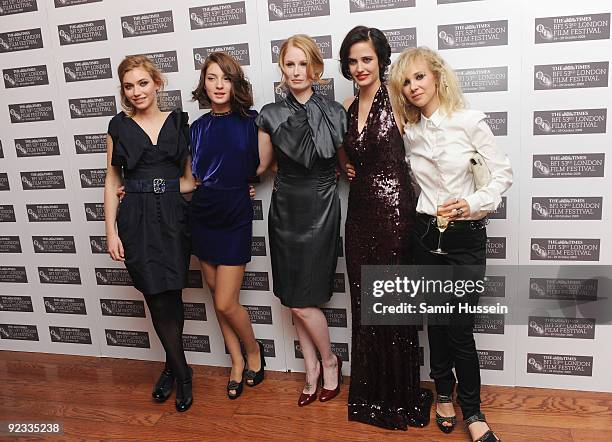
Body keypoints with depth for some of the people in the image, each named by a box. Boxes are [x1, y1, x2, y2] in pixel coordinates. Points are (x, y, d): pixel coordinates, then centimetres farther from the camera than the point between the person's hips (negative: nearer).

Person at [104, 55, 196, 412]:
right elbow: (112, 182, 6)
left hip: (173, 217, 0)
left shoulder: (179, 122, 6)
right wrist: (111, 231, 1)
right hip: (136, 221, 0)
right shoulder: (119, 127, 6)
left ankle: (172, 365, 25)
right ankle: (181, 372, 18)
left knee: (171, 295, 4)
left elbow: (189, 179, 11)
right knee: (158, 298, 1)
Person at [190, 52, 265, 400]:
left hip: (236, 217, -4)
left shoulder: (250, 121, -7)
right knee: (219, 298, 12)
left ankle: (254, 350, 25)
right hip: (203, 217, 5)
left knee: (225, 303, -4)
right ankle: (237, 362, 30)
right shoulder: (199, 127, 5)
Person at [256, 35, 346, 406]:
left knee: (302, 301, -3)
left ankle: (329, 361, 24)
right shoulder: (271, 116, 2)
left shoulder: (334, 113, -2)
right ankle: (312, 367, 27)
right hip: (285, 209, 3)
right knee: (293, 298, 7)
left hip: (320, 209, -3)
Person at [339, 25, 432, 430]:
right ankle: (372, 393, 32)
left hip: (393, 210, -6)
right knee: (365, 303, 13)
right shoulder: (348, 107, 11)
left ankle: (401, 399, 25)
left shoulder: (395, 100, -7)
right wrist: (346, 168, 8)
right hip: (360, 211, 6)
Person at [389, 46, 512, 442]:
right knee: (436, 322, 12)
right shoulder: (408, 131, 3)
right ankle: (445, 394, 33)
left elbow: (504, 173, -4)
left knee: (460, 329, -1)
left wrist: (473, 203, -16)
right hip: (427, 235, 3)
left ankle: (472, 410, 20)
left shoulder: (469, 121, -7)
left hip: (466, 237, -3)